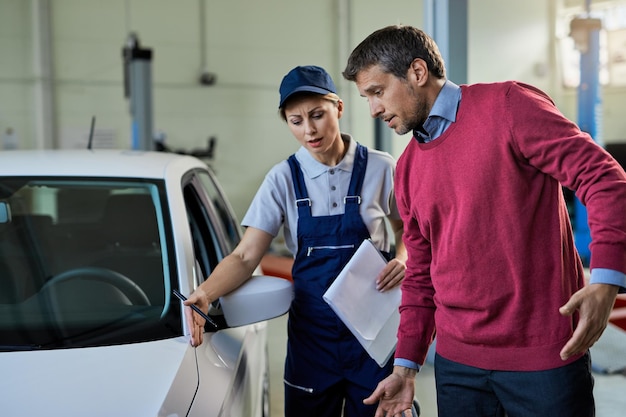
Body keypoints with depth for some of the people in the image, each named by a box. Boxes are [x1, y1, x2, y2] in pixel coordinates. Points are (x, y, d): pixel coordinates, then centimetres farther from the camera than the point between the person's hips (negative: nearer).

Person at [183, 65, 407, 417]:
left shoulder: (379, 168, -4)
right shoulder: (284, 179, -2)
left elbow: (406, 229, 11)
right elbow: (246, 256, -7)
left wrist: (403, 259, -12)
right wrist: (204, 294, -25)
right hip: (312, 329, 1)